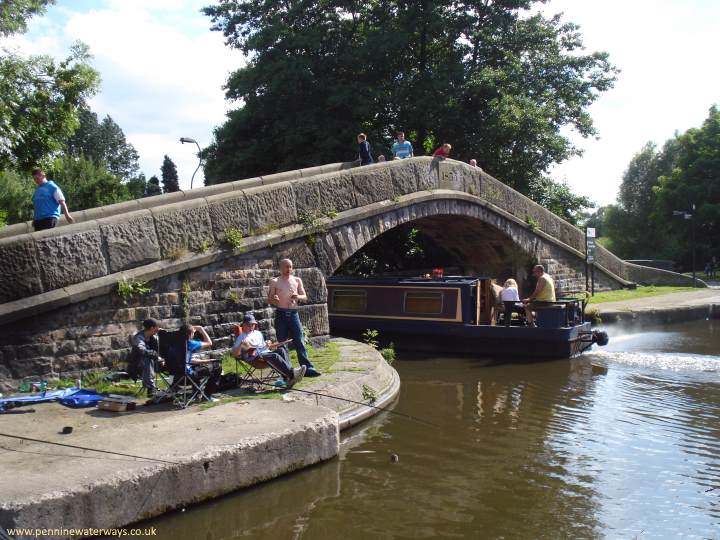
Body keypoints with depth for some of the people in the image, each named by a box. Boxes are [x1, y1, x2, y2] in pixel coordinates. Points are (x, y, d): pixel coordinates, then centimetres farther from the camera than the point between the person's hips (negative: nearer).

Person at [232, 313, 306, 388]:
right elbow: (235, 354, 1)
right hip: (256, 357, -6)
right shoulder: (241, 338, 10)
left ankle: (289, 379, -39)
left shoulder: (258, 333, 30)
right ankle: (291, 374, -50)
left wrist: (275, 345, 18)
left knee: (282, 350, -24)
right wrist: (241, 345, -17)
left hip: (266, 352, 6)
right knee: (274, 356, -33)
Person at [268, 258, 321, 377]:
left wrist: (298, 297, -11)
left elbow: (305, 297, 11)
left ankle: (307, 368, -6)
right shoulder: (275, 282, 3)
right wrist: (274, 300, -21)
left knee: (299, 342, -4)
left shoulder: (297, 280, 10)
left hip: (293, 314, 2)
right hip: (281, 314, -1)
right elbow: (269, 300, 3)